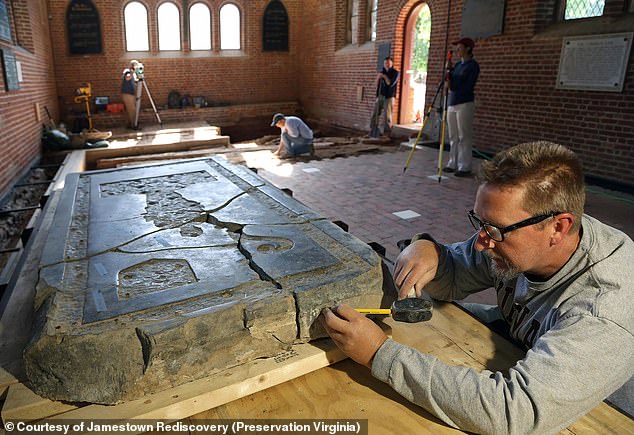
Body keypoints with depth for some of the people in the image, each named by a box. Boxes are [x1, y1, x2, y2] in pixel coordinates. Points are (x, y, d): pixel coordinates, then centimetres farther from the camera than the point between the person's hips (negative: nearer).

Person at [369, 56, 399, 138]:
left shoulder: (395, 73, 0)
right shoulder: (382, 72, 15)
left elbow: (390, 83, -15)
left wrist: (385, 76, -10)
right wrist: (378, 78, 2)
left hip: (389, 97, -5)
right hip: (380, 96, 5)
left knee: (388, 116, -7)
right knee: (375, 114, 1)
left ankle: (386, 133, -2)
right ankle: (372, 132, 6)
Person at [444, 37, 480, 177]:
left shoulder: (473, 65, -5)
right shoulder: (458, 64, 17)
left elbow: (468, 87, -13)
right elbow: (450, 82, 12)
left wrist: (452, 86, -9)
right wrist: (448, 69, 1)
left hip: (464, 104, -8)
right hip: (452, 103, 8)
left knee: (464, 137, -6)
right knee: (453, 137, 10)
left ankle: (464, 167, -2)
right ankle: (453, 164, 18)